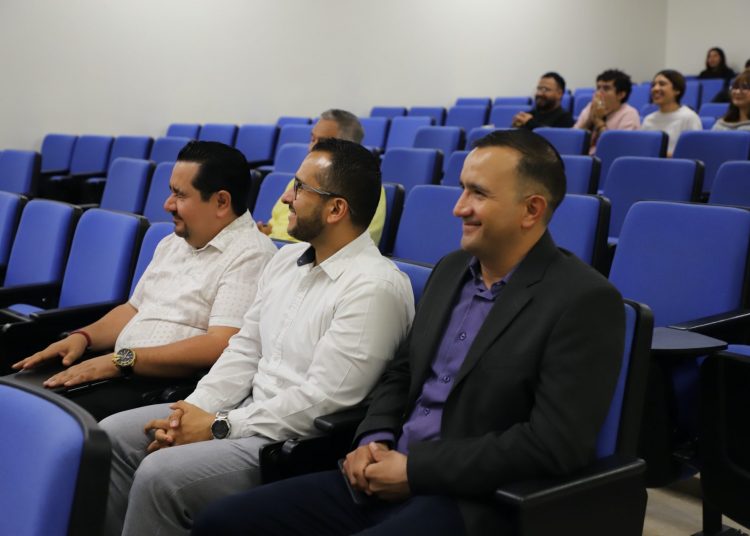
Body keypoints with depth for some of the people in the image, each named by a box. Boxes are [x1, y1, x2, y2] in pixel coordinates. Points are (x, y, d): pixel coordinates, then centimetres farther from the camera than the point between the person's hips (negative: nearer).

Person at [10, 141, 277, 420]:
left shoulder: (250, 255, -11)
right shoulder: (173, 243, 20)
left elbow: (219, 348, -21)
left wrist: (123, 360, -21)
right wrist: (82, 336, 8)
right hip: (119, 371, 9)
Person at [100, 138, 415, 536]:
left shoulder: (375, 288, -19)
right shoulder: (287, 259, 10)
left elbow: (323, 399, -23)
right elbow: (245, 349, 12)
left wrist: (219, 428, -17)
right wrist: (193, 410, -4)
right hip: (249, 410, 9)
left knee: (160, 475, -24)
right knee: (112, 436, 1)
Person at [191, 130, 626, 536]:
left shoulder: (585, 301, -12)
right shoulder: (452, 270, 12)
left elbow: (556, 444, -19)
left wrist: (414, 468, -16)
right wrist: (374, 441, -1)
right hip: (388, 477, 8)